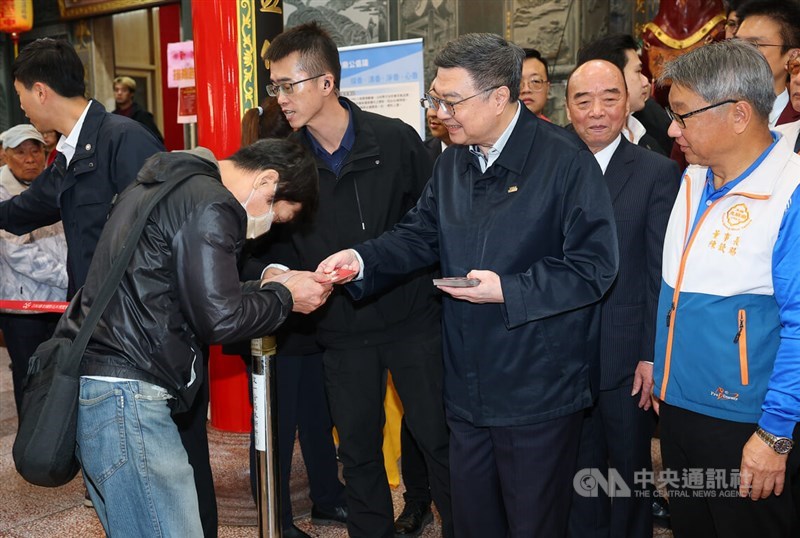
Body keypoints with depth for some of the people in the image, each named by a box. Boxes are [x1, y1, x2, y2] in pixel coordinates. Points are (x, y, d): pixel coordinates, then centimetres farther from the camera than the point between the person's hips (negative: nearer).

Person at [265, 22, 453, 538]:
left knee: (439, 438, 7)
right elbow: (279, 242, 6)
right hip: (342, 328, 2)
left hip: (411, 320, -2)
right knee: (358, 448, 14)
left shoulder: (395, 139, -9)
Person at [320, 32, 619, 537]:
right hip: (468, 386, 7)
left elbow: (595, 264, -17)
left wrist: (508, 290, -22)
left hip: (538, 391, -7)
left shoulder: (564, 160, -15)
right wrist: (362, 258, -7)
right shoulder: (453, 161, 9)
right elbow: (418, 236, 11)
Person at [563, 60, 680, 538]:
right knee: (579, 467, 19)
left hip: (627, 356, -3)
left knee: (631, 467, 15)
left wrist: (653, 355, -12)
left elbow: (661, 273, -9)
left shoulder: (659, 173, -6)